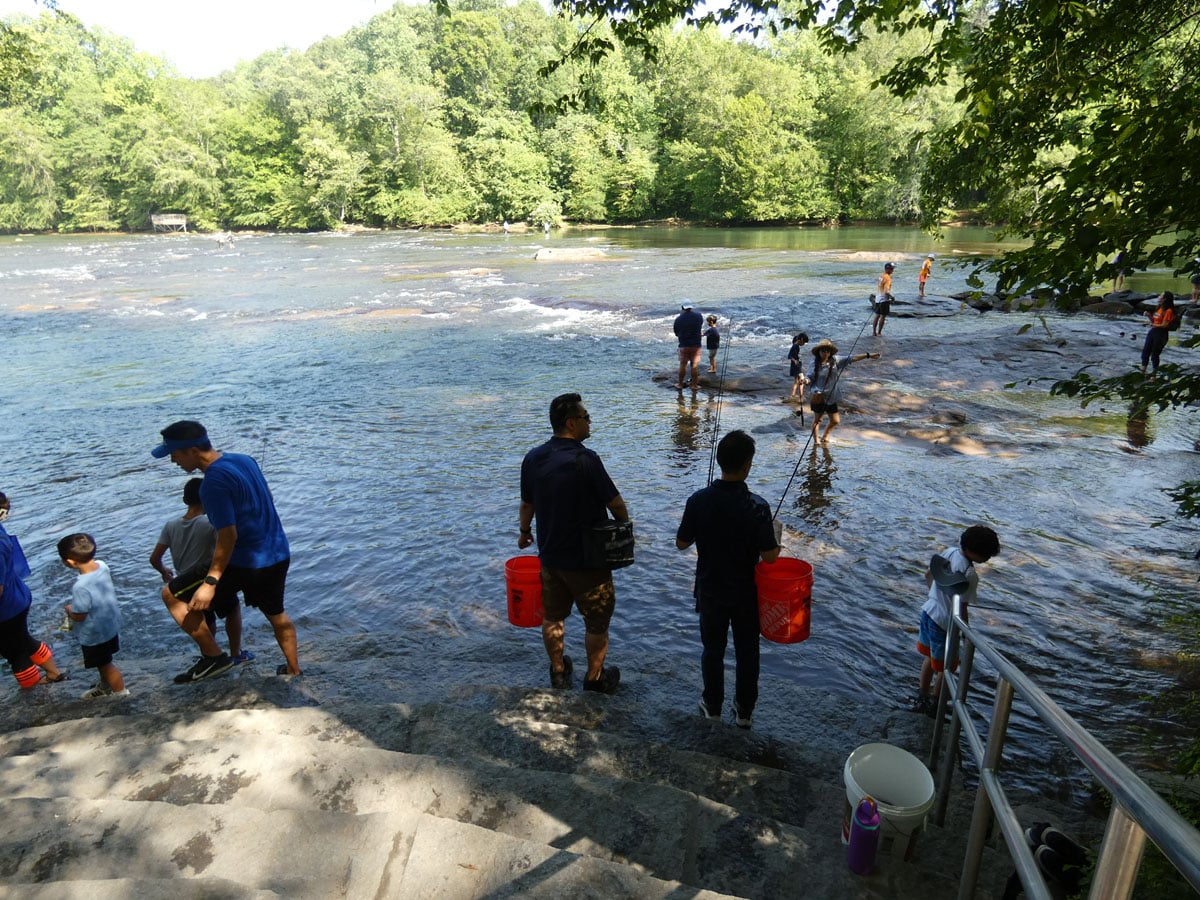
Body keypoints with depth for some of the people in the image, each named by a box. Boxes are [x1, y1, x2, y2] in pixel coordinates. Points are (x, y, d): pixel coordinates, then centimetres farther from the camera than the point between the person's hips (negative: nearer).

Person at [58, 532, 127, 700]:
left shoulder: (81, 587, -38)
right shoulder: (102, 565, -15)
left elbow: (78, 616, -25)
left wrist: (69, 610, -4)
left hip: (94, 634, -7)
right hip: (110, 623, 7)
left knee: (104, 664, 18)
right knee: (104, 662, 30)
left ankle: (120, 692, 38)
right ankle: (105, 686, 52)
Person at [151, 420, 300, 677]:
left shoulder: (214, 481, -21)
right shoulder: (244, 459, 4)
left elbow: (228, 536, -24)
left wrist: (211, 582, -22)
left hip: (246, 562, -8)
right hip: (278, 555, 8)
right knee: (276, 614, 24)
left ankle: (212, 656, 13)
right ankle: (293, 669, 35)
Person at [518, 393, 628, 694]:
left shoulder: (533, 458, -4)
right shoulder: (586, 459, -22)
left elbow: (527, 504, 6)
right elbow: (615, 503, -15)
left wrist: (524, 532, 24)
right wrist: (625, 526, 4)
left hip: (550, 554, 6)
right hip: (588, 558, -6)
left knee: (552, 616, 22)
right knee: (597, 621, 13)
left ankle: (558, 672, 36)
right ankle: (594, 678, 27)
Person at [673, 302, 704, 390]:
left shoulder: (678, 319, -6)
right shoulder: (698, 316, -5)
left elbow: (676, 333, 4)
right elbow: (702, 323, 18)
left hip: (683, 345, 0)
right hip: (696, 345, 0)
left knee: (682, 365, 7)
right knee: (695, 366, 5)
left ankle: (680, 385, 14)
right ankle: (694, 385, 9)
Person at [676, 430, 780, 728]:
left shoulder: (698, 500, -17)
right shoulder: (757, 506, -23)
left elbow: (681, 543, -7)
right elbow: (770, 556, -18)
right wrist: (776, 536, 2)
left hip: (710, 591, 1)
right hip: (746, 593, -1)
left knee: (712, 650, 20)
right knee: (747, 653, 18)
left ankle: (712, 707, 35)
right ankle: (744, 712, 33)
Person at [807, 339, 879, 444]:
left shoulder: (835, 360, -1)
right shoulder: (815, 363, -8)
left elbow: (851, 359, -2)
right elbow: (810, 377, -6)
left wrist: (868, 355, -5)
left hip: (831, 397, 4)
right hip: (818, 396, -4)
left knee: (835, 420, 10)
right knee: (817, 419, 6)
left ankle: (825, 437, 34)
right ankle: (815, 441, 22)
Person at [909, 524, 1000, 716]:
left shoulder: (950, 552, -4)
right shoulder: (970, 575, -27)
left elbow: (928, 574, 11)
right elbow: (960, 609, -24)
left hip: (929, 611, 8)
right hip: (945, 623, -8)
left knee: (930, 657, 25)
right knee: (947, 668, 14)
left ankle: (921, 697, 40)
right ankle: (933, 704, 31)